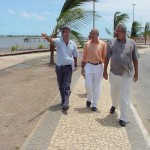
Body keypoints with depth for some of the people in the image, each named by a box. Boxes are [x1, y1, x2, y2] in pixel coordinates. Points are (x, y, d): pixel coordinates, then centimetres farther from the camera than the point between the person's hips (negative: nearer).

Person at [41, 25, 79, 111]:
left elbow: (75, 55, 12)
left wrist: (75, 65, 18)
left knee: (66, 86, -9)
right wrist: (46, 36, -50)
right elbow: (51, 40, -29)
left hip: (68, 67, -1)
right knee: (61, 86, 11)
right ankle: (64, 100, 29)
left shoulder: (73, 44, 1)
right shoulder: (59, 41, -6)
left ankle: (65, 103, -13)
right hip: (59, 67, 1)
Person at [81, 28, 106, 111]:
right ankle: (89, 99, 28)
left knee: (96, 87, 5)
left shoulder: (103, 44, -3)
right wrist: (82, 68, 3)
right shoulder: (87, 44, 2)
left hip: (98, 67, -1)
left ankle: (94, 104, 17)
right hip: (89, 66, 1)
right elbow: (84, 57, 6)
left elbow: (104, 57, 1)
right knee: (88, 85, -1)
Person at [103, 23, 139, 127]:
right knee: (114, 93, 19)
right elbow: (107, 57, 4)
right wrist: (105, 71, 3)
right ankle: (114, 105, 50)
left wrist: (136, 72, 4)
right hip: (114, 73, 2)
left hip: (127, 75, -1)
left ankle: (123, 118, 8)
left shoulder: (131, 43, -2)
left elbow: (135, 59, 4)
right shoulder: (112, 42, -1)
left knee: (124, 97, -1)